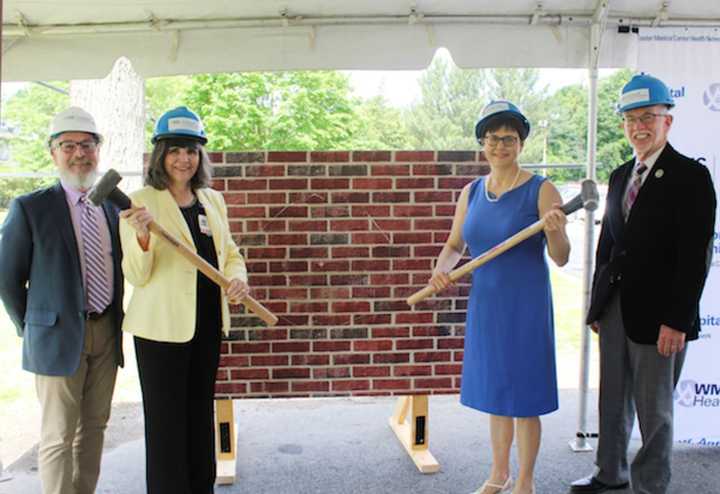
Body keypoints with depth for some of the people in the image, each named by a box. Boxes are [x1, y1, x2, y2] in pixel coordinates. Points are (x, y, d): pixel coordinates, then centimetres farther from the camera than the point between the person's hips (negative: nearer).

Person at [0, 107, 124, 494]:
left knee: (94, 427, 15)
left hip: (106, 333, 5)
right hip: (59, 336, -5)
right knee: (59, 436, 3)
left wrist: (117, 319, 9)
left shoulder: (113, 207, 8)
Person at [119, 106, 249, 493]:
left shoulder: (212, 200, 8)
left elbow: (229, 253, 16)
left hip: (207, 323, 6)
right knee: (167, 419, 3)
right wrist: (142, 236, -32)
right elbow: (136, 276, -14)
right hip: (162, 327, -6)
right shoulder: (142, 202, -9)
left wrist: (238, 278, -6)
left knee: (201, 413, 18)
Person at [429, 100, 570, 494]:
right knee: (494, 391, 16)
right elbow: (454, 245, 13)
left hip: (525, 306, -5)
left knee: (523, 395, 4)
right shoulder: (471, 192, 5)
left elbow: (561, 258, -13)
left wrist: (554, 231, -33)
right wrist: (441, 269, -7)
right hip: (484, 303, 5)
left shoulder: (541, 191, -10)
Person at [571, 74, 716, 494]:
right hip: (615, 308, 7)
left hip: (657, 315, -6)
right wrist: (598, 303, 12)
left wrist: (677, 321, -18)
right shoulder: (621, 176, 12)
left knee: (654, 408, 7)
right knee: (613, 399, 19)